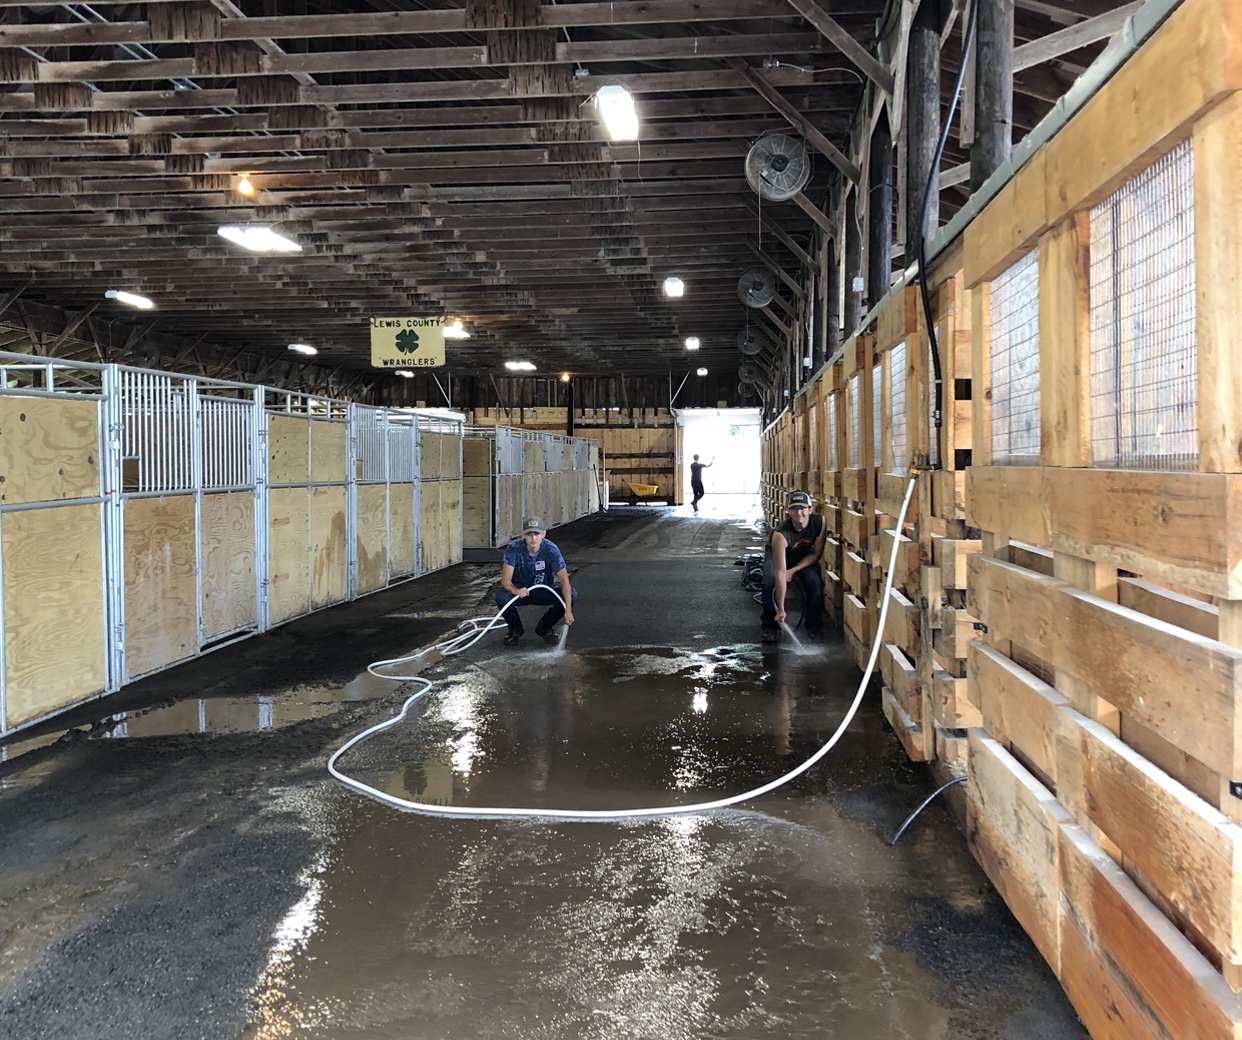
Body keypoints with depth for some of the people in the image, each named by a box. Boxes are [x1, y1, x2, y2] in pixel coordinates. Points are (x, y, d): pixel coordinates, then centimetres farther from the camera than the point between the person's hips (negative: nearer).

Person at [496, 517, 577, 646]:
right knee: (501, 596, -34)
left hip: (543, 591, 1)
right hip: (519, 590, -1)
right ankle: (515, 629, -1)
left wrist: (568, 610, -39)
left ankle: (545, 627, 3)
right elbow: (505, 580, -27)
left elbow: (564, 580, -27)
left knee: (572, 595, -25)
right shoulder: (514, 548, -23)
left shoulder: (551, 549, -23)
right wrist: (516, 591, -51)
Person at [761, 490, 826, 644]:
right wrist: (781, 609, -43)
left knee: (815, 582, -23)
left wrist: (793, 570, -24)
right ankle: (769, 625, -7)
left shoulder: (819, 522, -29)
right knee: (770, 584, -28)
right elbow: (780, 572, -41)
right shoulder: (780, 534, -39)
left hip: (804, 557, 3)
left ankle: (814, 625, -2)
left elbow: (816, 554, -13)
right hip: (778, 555, -2)